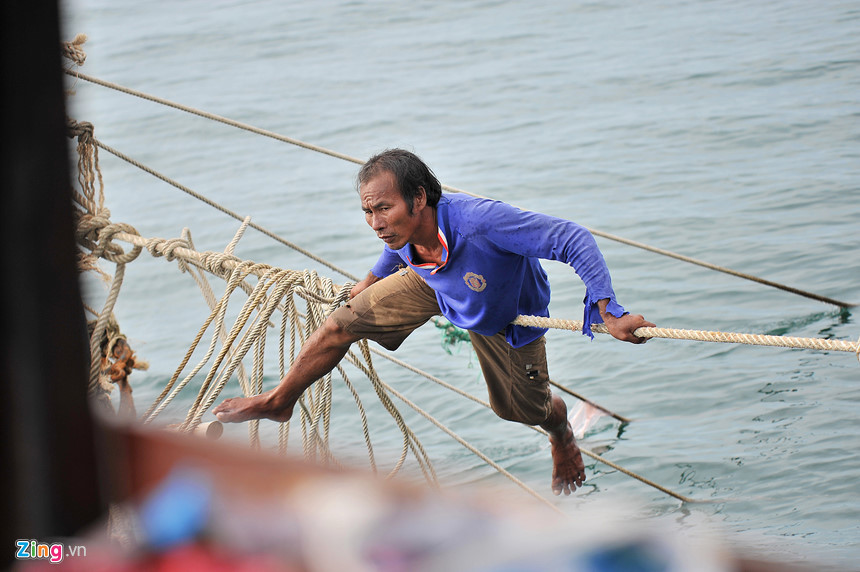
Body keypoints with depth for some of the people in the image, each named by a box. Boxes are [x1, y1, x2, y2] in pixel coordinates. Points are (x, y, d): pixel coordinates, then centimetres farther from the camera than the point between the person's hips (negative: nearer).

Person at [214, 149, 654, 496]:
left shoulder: (481, 221, -51)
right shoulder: (400, 229, -31)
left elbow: (572, 239, -48)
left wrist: (609, 314, -55)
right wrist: (372, 280, 16)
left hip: (504, 317, -3)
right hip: (434, 286, 3)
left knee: (523, 408, 18)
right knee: (341, 325, -7)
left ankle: (563, 438, 58)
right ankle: (279, 401, 20)